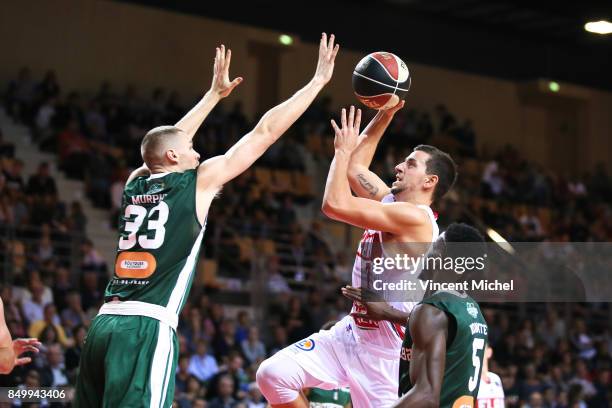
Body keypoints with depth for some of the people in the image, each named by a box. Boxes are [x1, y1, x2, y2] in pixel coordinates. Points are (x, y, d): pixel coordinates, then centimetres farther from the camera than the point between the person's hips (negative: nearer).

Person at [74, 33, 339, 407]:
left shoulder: (136, 183, 19)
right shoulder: (200, 180, 4)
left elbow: (170, 139, 39)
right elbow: (265, 132, 8)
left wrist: (215, 93, 49)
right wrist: (319, 81, 17)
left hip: (106, 321, 7)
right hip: (148, 327, -7)